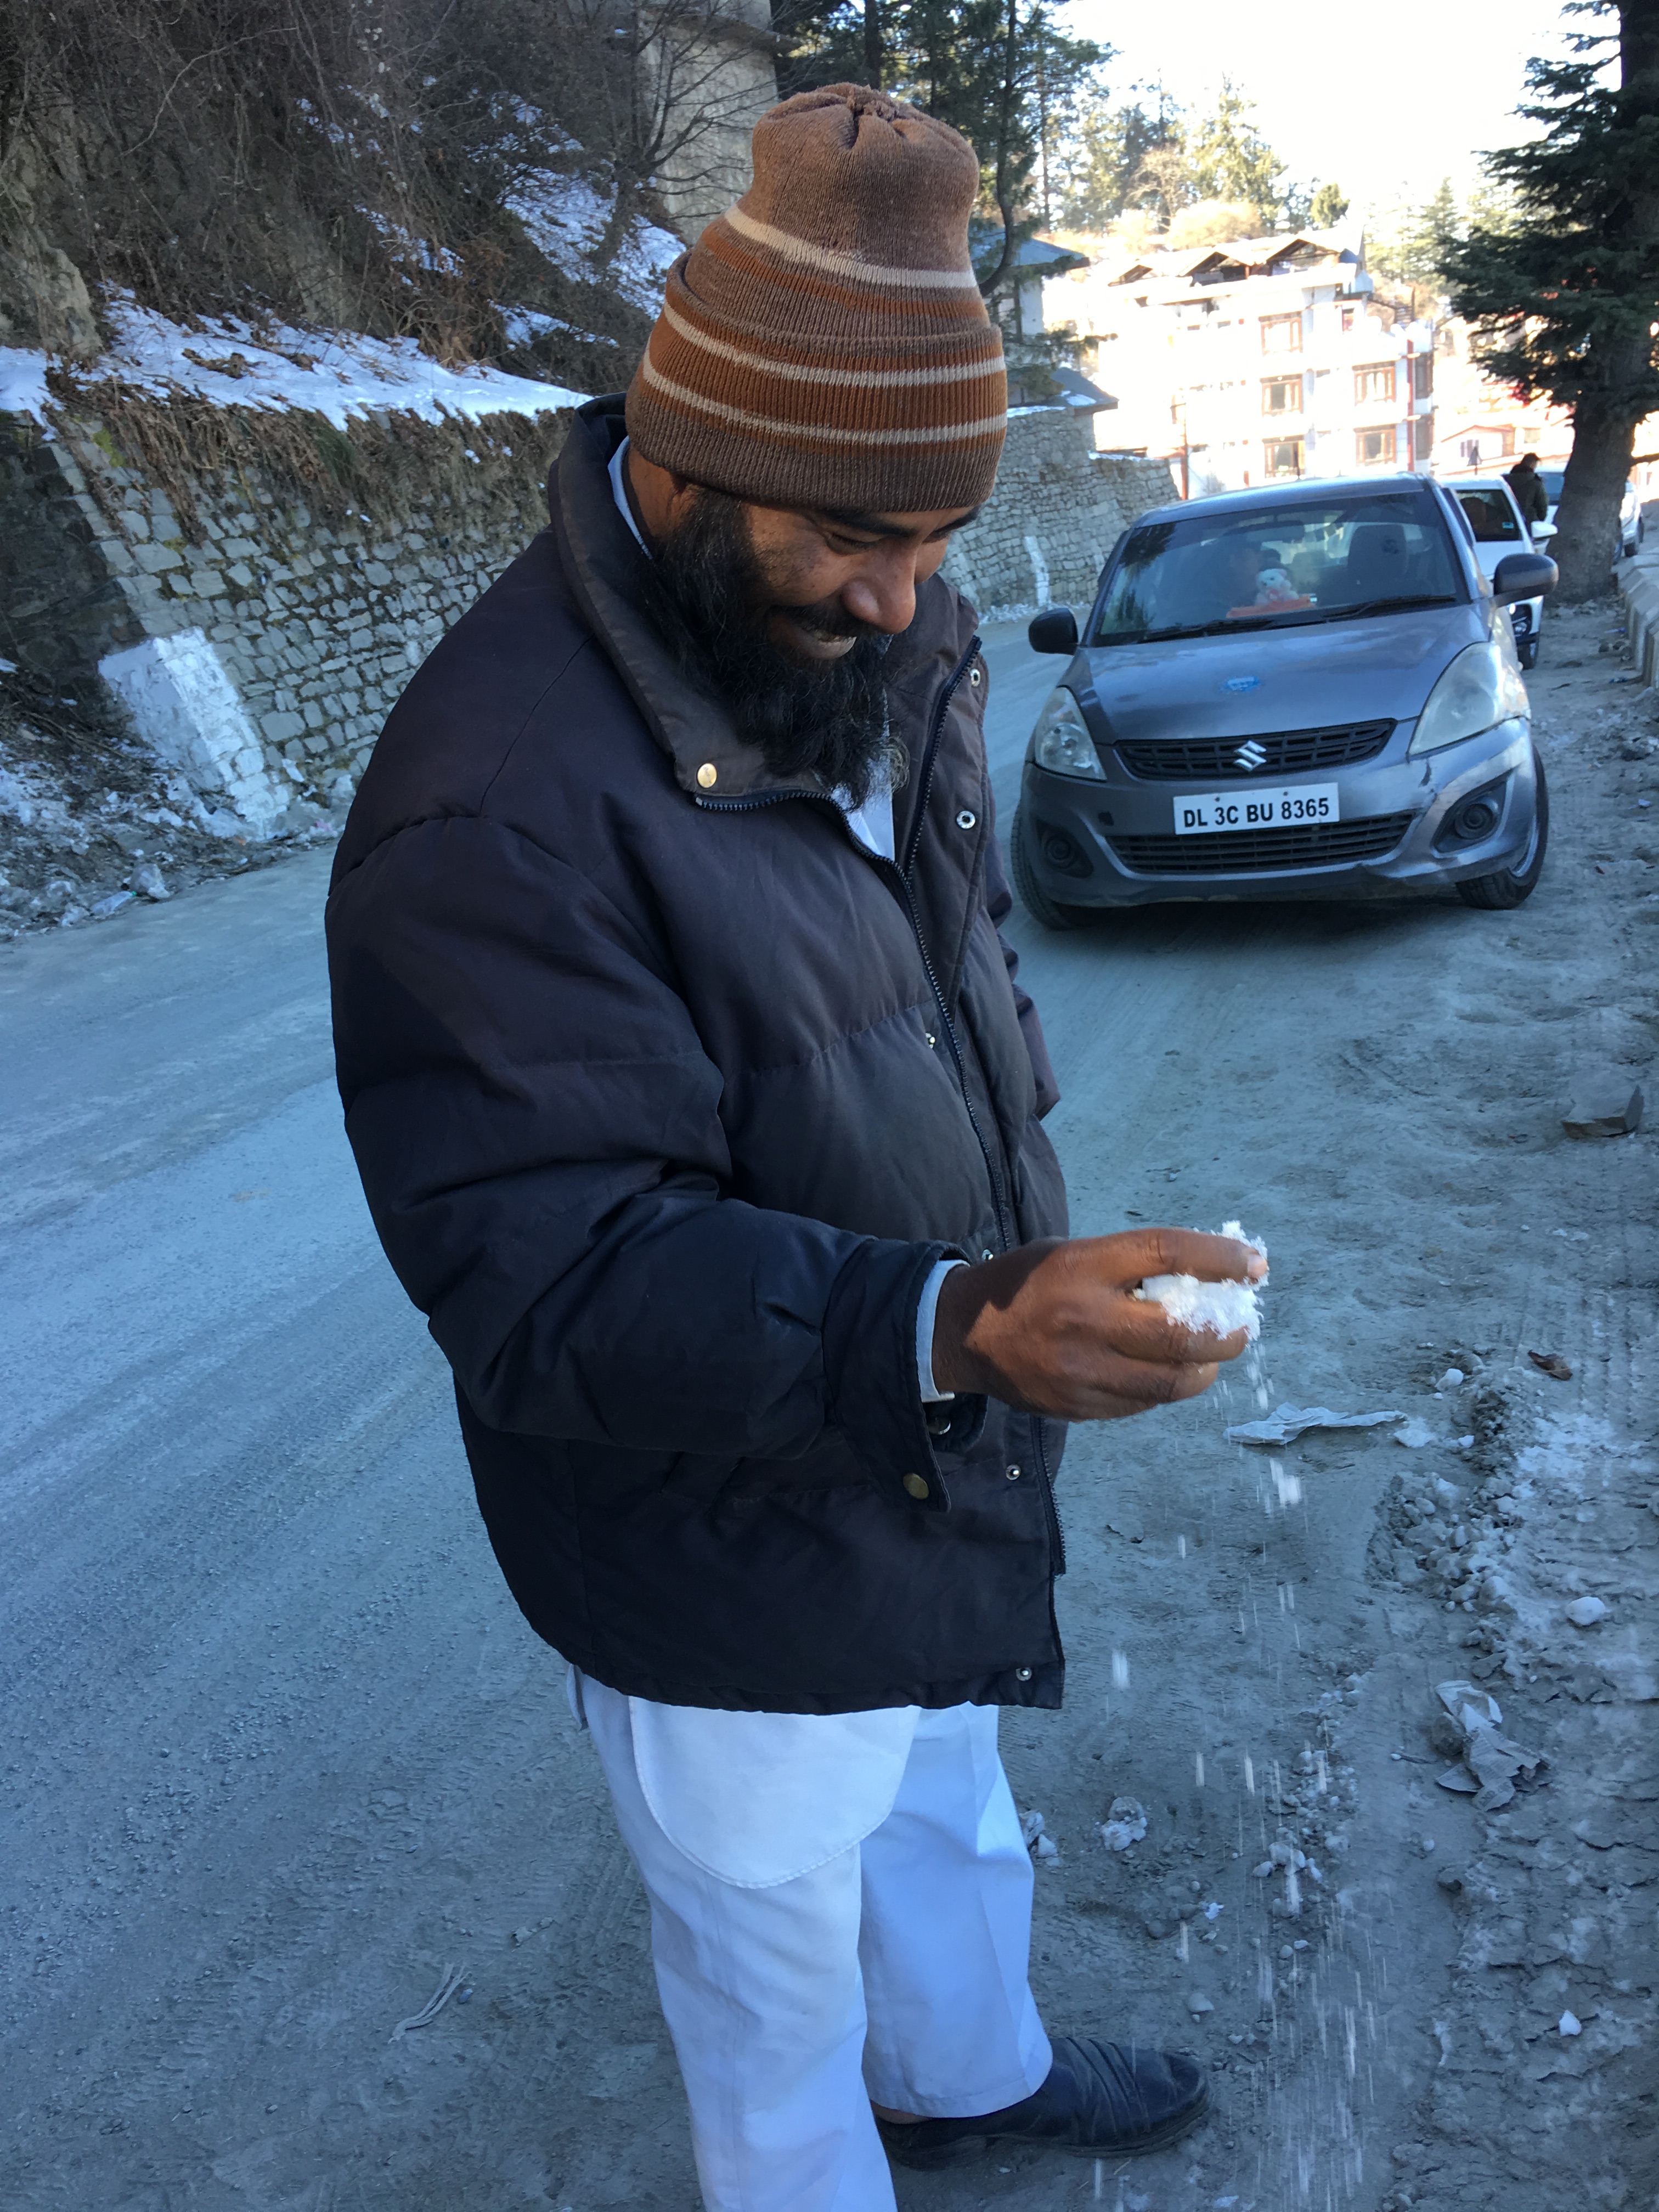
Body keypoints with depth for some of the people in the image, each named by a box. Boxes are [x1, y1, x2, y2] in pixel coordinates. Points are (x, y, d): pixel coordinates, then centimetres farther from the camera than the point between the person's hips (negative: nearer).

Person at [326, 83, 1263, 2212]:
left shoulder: (873, 644, -3)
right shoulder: (502, 800, -32)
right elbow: (546, 1277, -33)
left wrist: (1028, 1279, 14)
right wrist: (951, 1324, -44)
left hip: (938, 1470, 8)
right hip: (729, 1568, -8)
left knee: (947, 1816, 34)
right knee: (776, 1953, 21)